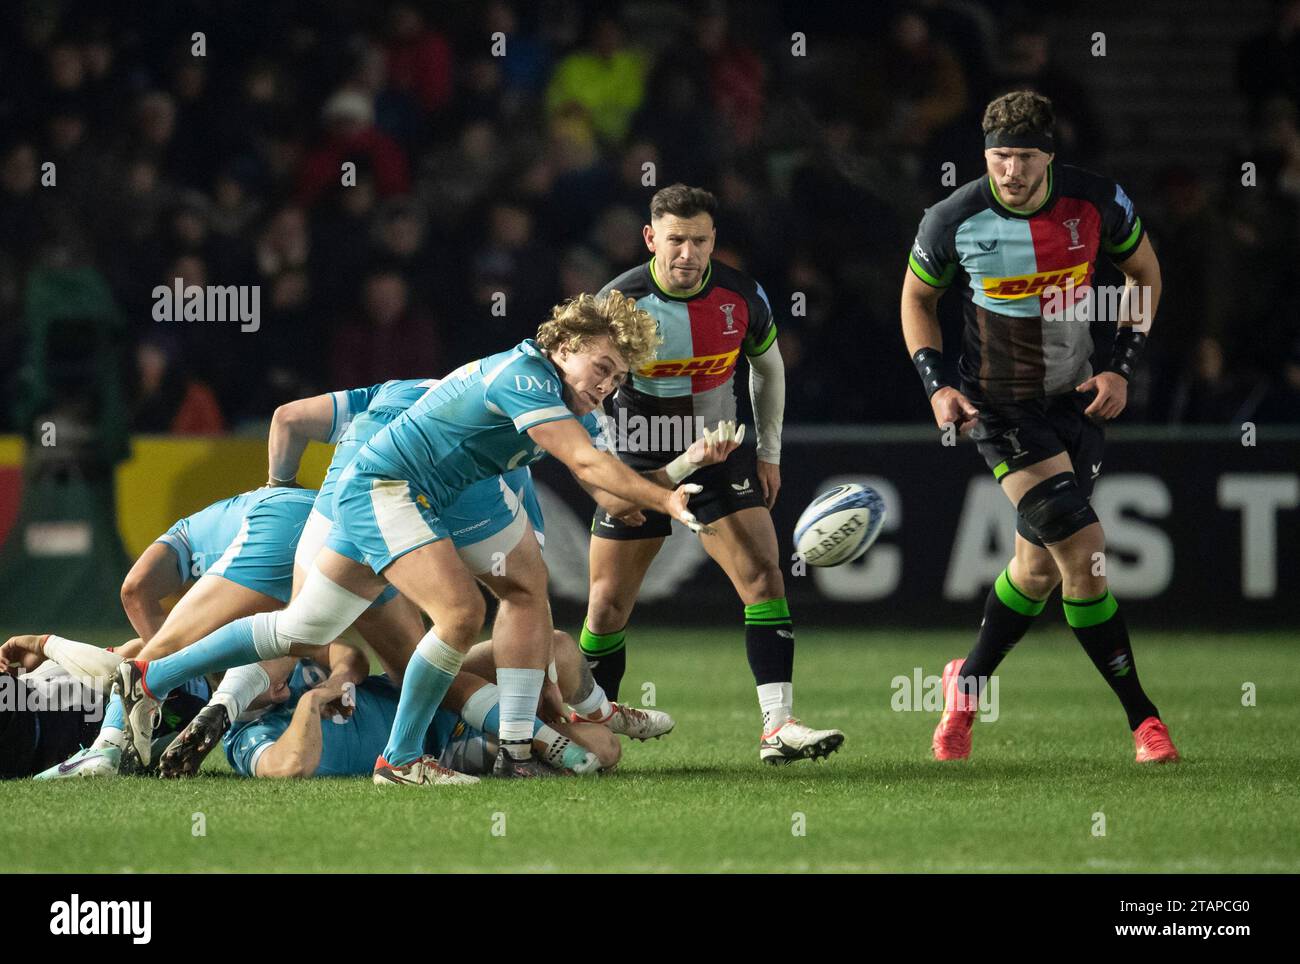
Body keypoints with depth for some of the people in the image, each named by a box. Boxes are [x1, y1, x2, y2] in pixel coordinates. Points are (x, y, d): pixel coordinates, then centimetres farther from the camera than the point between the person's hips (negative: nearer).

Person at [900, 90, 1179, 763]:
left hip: (1074, 400, 3)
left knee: (1041, 566, 6)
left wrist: (1121, 368, -1)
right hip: (997, 405, -3)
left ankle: (968, 685, 30)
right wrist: (935, 384, -8)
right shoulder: (953, 220, -14)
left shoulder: (1095, 202, -11)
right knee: (1082, 551, -16)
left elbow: (1143, 271, 7)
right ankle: (1141, 716, -6)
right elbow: (916, 297, 5)